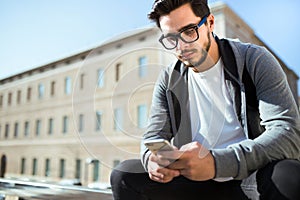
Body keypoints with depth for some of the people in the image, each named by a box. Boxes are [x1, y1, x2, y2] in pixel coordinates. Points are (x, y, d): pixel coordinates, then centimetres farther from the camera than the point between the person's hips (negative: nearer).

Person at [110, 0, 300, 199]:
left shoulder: (254, 61, -7)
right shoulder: (168, 80, 4)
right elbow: (154, 136, 2)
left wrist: (217, 162, -33)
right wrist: (152, 158, -24)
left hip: (250, 181, -2)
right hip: (199, 182, 3)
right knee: (124, 174, -12)